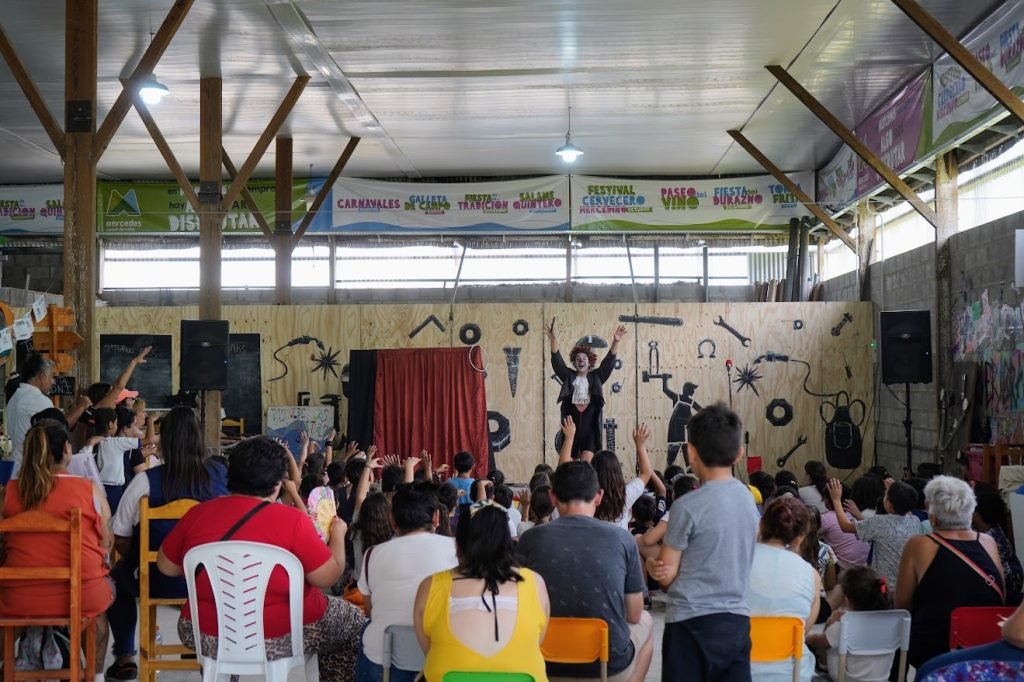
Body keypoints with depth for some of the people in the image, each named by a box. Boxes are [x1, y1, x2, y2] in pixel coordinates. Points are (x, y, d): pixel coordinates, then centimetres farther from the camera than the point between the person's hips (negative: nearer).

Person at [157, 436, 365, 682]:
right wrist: (338, 534, 5)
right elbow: (328, 577, -12)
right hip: (279, 638, -4)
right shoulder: (292, 520, -17)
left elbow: (166, 566, 7)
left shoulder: (197, 513, -5)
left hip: (206, 636, 4)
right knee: (353, 619, 22)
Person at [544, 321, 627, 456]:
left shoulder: (595, 377, 11)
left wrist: (615, 342, -12)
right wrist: (554, 340, -14)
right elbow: (557, 361, 0)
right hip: (572, 422, 1)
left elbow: (608, 362, 1)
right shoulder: (569, 376, 11)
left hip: (590, 422, -1)